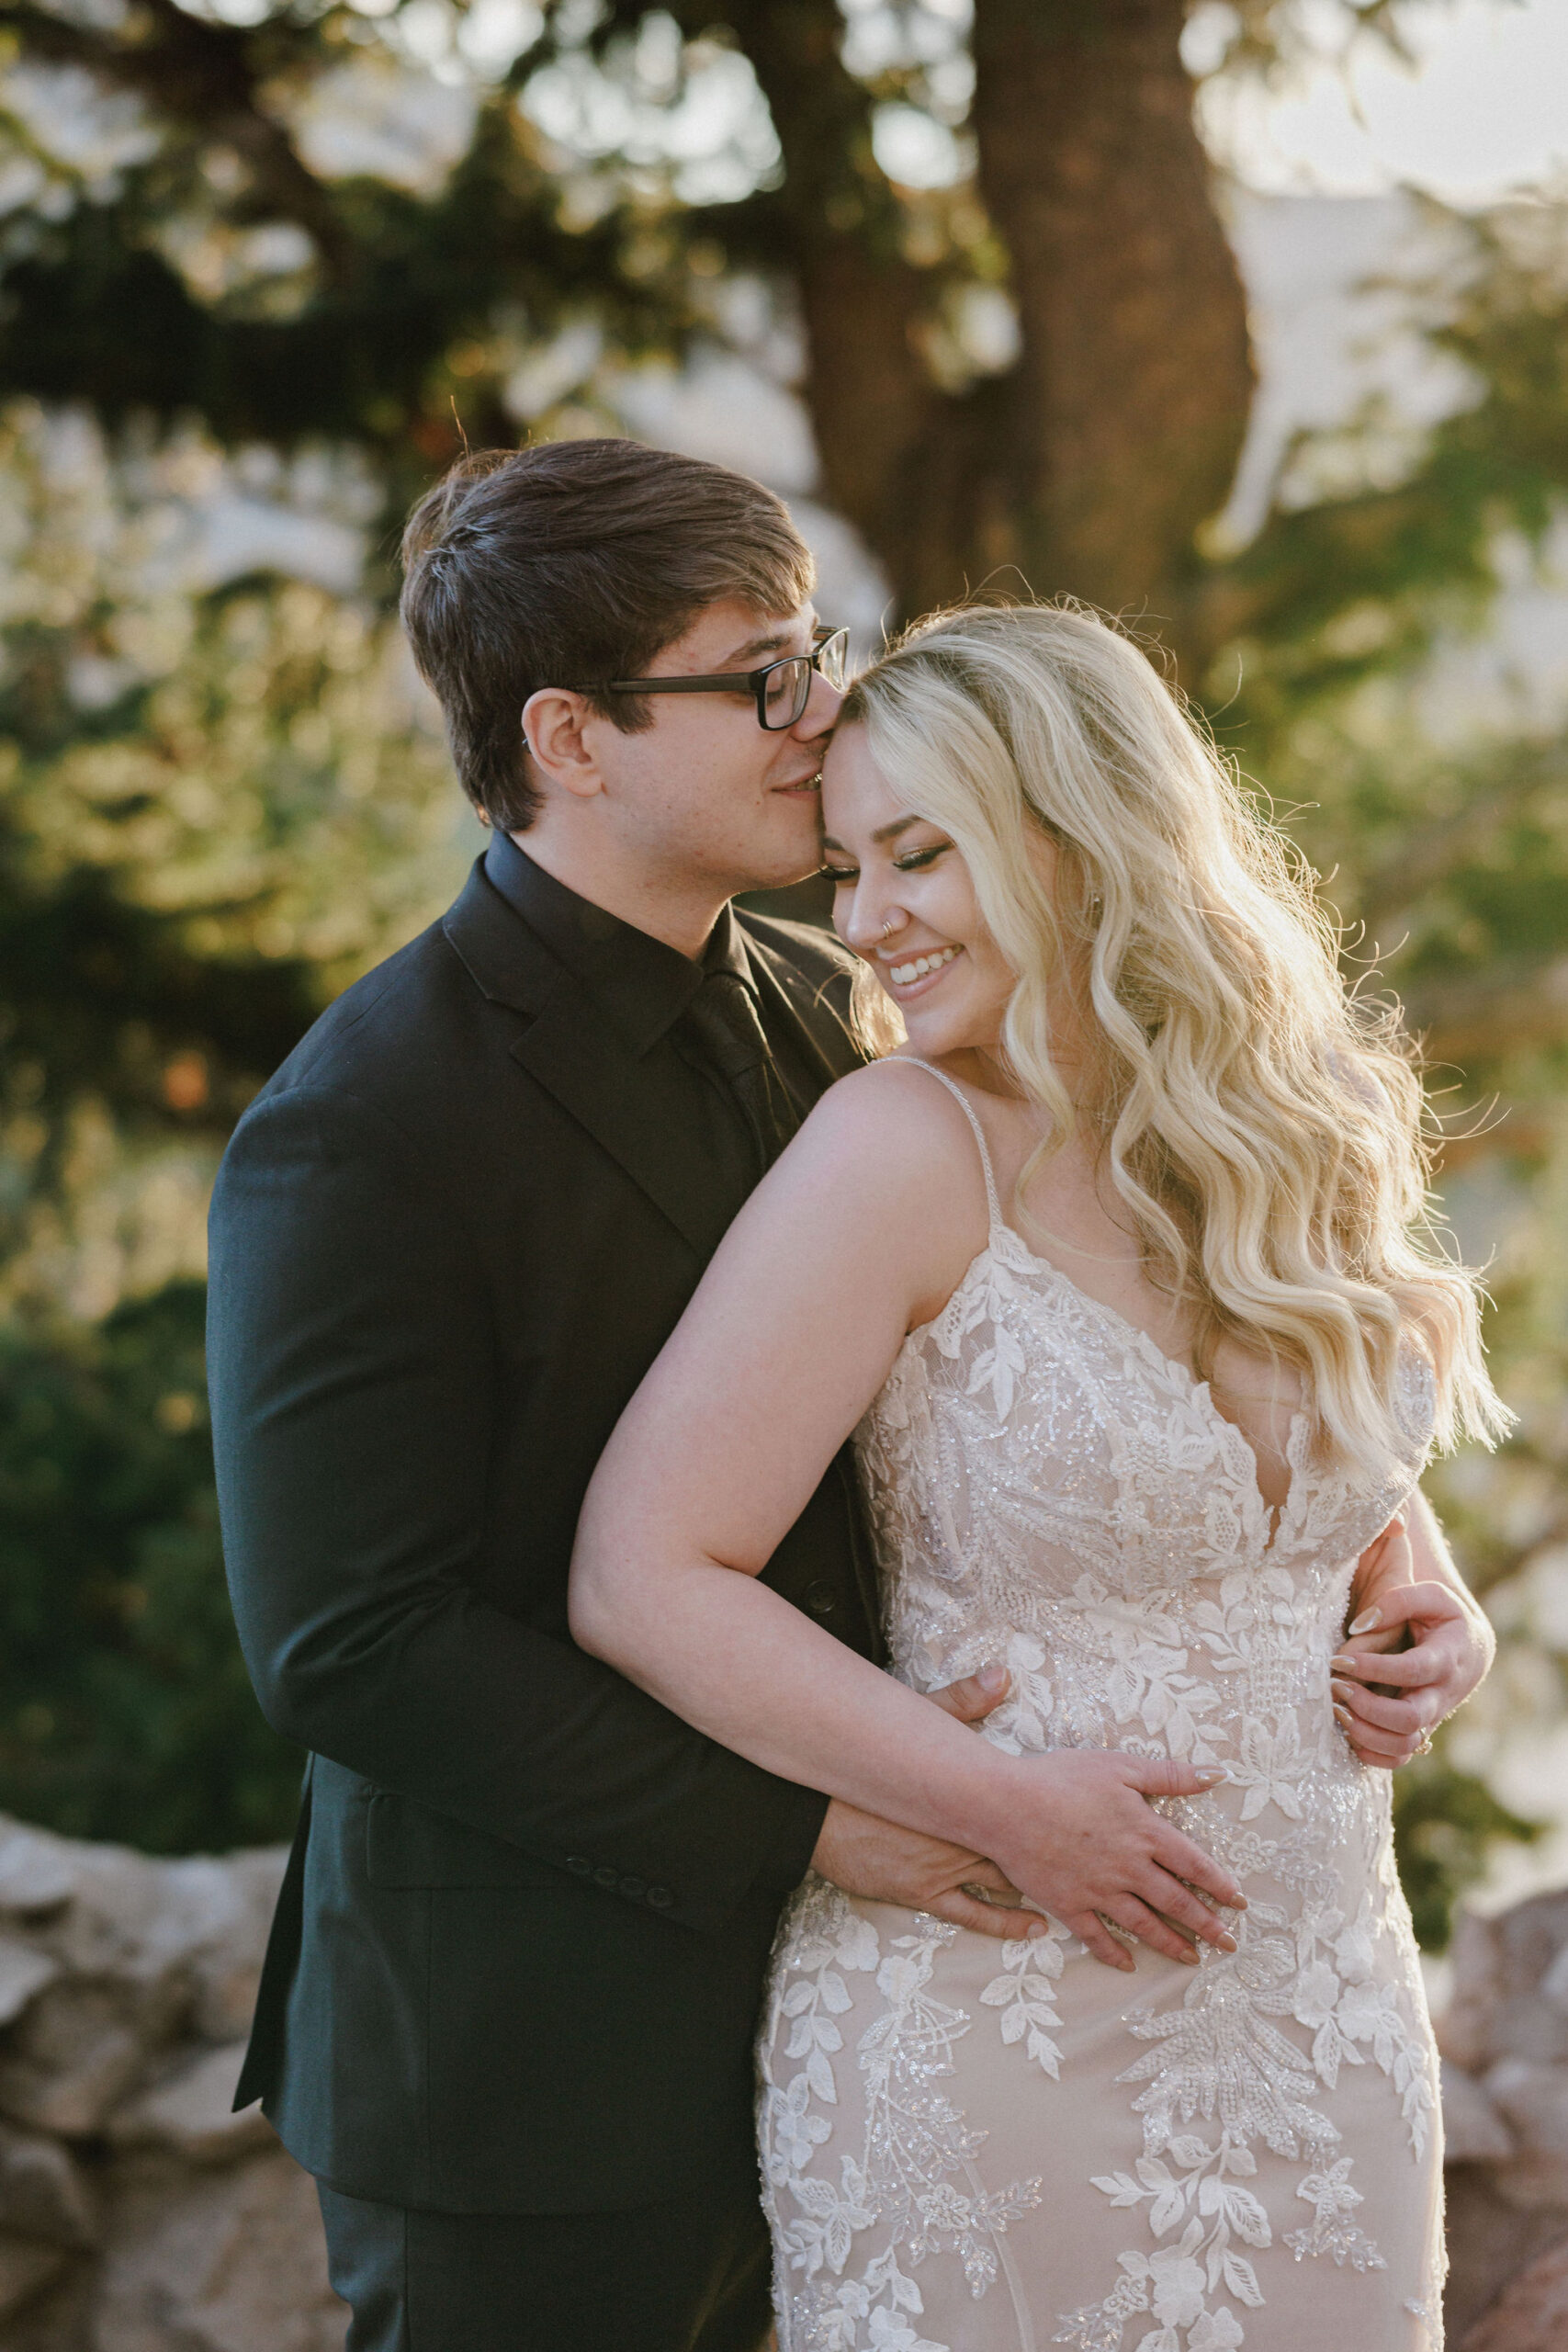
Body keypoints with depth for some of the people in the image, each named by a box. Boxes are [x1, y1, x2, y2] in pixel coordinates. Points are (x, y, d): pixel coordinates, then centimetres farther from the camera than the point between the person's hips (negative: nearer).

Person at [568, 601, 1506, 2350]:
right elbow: (644, 1581, -17)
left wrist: (1425, 1603, 0)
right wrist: (1007, 1807, -18)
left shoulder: (1304, 1130, 2)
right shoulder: (909, 1149, -15)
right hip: (992, 2051, -5)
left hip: (1321, 2020, 5)